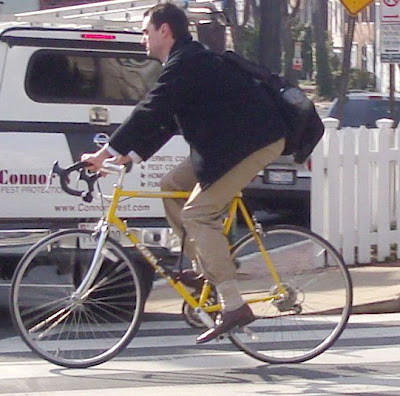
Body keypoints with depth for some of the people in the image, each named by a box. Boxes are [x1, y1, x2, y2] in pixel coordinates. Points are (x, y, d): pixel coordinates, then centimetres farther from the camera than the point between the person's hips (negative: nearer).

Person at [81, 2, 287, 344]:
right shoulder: (189, 60, 18)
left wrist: (105, 153, -19)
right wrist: (130, 155, 10)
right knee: (173, 187, 13)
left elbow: (150, 111, -21)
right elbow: (163, 119, 19)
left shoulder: (186, 63, -15)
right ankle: (205, 268, 14)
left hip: (255, 142, -11)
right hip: (227, 143, 11)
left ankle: (234, 307, -18)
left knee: (198, 213, -15)